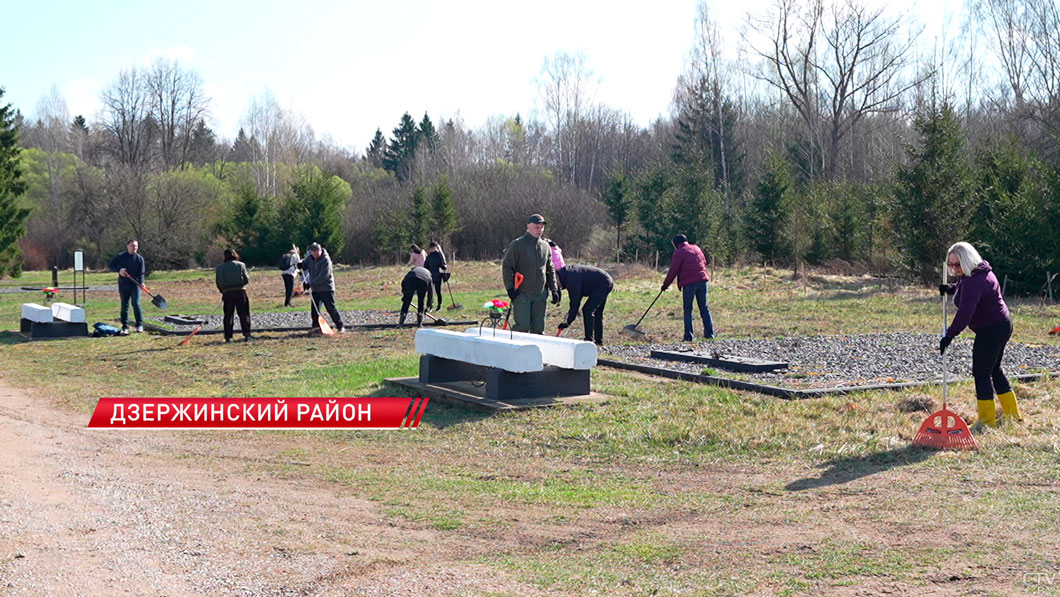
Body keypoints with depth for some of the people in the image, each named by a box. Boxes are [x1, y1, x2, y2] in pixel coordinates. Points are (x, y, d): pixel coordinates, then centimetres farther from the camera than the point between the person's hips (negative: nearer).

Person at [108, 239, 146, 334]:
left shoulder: (140, 258, 1)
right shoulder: (120, 256, 4)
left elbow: (141, 272, -4)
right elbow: (111, 265, 8)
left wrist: (141, 282, -21)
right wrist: (119, 269, -11)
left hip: (135, 284, -1)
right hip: (123, 284, 1)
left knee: (136, 304, -12)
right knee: (124, 306, 4)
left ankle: (139, 325, -2)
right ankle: (125, 327, 10)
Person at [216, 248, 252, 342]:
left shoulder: (220, 267, 5)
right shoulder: (240, 265, -1)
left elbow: (218, 283, 6)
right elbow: (246, 280, 0)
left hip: (227, 293, 1)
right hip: (240, 292, -1)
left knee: (228, 316, 8)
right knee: (244, 314, 5)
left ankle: (228, 337, 4)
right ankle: (246, 335, -1)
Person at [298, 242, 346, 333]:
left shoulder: (326, 260, -16)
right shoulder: (310, 258, 5)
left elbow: (323, 276, -21)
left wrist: (311, 283, -21)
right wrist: (300, 264, -10)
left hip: (326, 289, -7)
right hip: (315, 289, 7)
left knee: (331, 308, -8)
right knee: (314, 309, 5)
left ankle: (340, 326, -2)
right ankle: (316, 327, 13)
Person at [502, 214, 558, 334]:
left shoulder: (545, 246, 12)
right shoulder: (517, 245, -4)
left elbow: (550, 270, 19)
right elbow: (507, 267, -5)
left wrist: (554, 290, 13)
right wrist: (510, 288, -11)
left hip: (541, 295, 5)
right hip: (522, 294, -5)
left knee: (539, 327, 5)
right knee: (523, 326, -12)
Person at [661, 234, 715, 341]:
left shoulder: (679, 252, -4)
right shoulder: (696, 248, 15)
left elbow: (673, 271, -6)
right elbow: (704, 262, 22)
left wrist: (666, 284, 3)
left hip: (689, 283, -5)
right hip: (702, 280, 5)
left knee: (688, 310, 3)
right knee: (704, 308, 11)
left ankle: (688, 336, -1)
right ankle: (709, 333, 7)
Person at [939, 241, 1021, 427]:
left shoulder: (973, 282, -24)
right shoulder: (981, 271, 9)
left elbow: (965, 312, -35)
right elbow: (963, 287, 30)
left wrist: (949, 335, -38)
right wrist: (951, 288, 10)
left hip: (991, 329, -11)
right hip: (1002, 324, 11)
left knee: (981, 373, -5)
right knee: (994, 370, 20)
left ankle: (987, 420, 0)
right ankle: (1012, 412, 28)